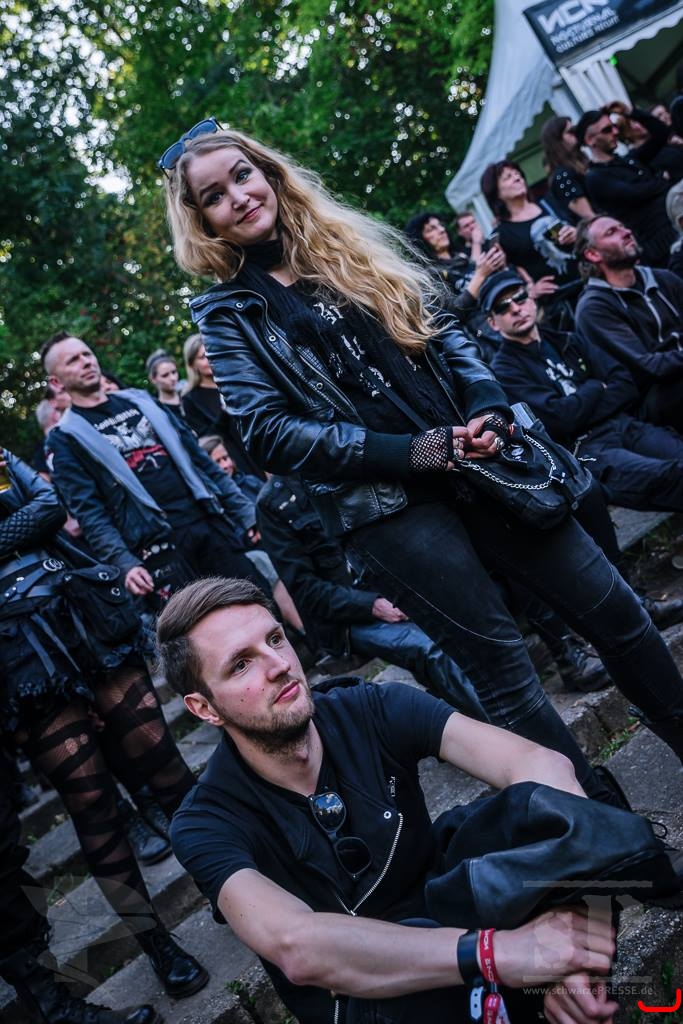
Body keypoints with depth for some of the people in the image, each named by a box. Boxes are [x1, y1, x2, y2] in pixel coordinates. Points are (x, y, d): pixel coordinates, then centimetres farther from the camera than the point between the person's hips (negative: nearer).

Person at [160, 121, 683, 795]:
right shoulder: (228, 312, 1)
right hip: (382, 503, -5)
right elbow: (270, 434, -9)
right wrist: (412, 453, -15)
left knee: (613, 611, 7)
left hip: (472, 460, 5)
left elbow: (444, 332, 15)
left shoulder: (345, 242, 14)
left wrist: (489, 406, -5)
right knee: (504, 670, -1)